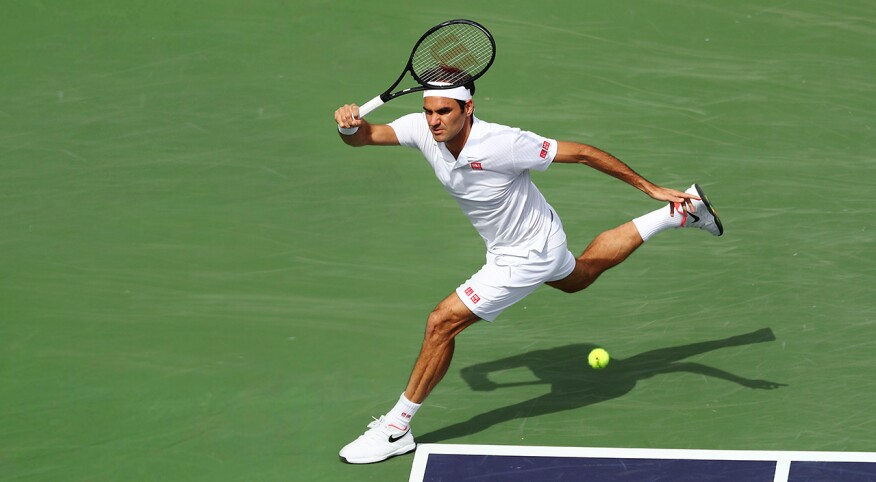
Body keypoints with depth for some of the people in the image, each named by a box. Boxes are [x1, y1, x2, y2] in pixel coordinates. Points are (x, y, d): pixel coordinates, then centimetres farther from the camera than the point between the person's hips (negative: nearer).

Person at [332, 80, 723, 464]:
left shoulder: (502, 144, -36)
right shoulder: (423, 130, -19)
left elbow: (582, 153, -26)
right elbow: (365, 137, -21)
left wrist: (650, 188, -20)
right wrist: (350, 125, -47)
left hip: (526, 257, -8)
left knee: (441, 323, -12)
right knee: (578, 278, 36)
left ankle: (396, 428, 2)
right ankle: (681, 212, 47)